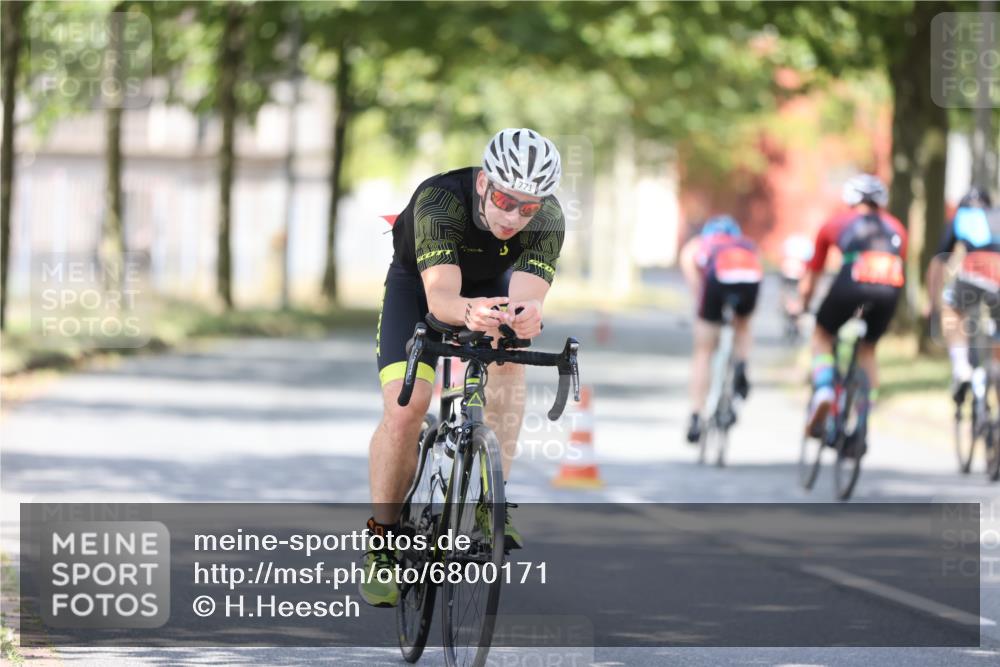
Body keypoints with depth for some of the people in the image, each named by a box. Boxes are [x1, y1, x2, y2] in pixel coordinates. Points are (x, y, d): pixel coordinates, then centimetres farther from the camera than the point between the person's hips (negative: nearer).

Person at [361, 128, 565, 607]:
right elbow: (439, 296, -49)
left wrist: (526, 313, -66)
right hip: (417, 283, -3)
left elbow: (527, 295, -42)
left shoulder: (549, 220, -31)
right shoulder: (438, 202, -39)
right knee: (404, 407, -17)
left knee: (509, 359, -27)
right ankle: (382, 544, -4)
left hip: (490, 284, 3)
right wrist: (467, 311, -72)